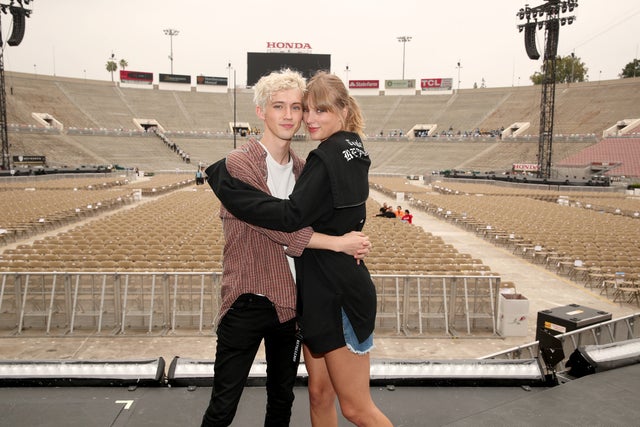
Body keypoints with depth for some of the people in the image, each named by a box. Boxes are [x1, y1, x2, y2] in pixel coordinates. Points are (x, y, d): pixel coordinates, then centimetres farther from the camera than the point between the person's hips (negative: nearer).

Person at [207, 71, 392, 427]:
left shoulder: (329, 157, -18)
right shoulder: (352, 152, 11)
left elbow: (291, 217, -27)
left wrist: (223, 178, -23)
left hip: (340, 294, -9)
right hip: (321, 293, 9)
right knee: (320, 394, 18)